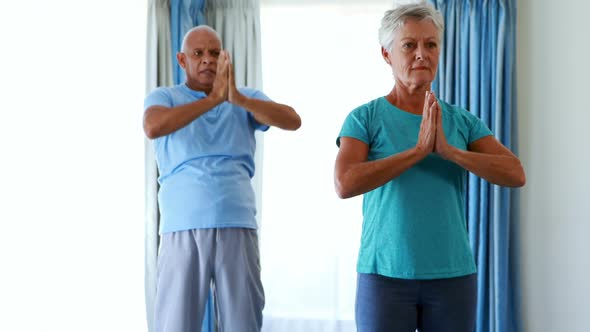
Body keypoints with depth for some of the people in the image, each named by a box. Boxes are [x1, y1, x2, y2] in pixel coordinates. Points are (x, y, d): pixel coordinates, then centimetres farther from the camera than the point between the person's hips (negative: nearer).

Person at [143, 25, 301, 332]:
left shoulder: (247, 99, 13)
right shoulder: (163, 97, 9)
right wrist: (214, 98, -18)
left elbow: (292, 121, -4)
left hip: (237, 226, 1)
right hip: (182, 228, -1)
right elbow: (153, 127, -13)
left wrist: (237, 98, -18)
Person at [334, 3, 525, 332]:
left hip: (454, 276, 2)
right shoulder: (364, 118, -1)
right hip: (384, 275, -2)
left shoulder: (464, 121, 6)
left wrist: (449, 151, -19)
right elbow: (345, 184, -17)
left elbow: (515, 175, -6)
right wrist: (419, 150, -20)